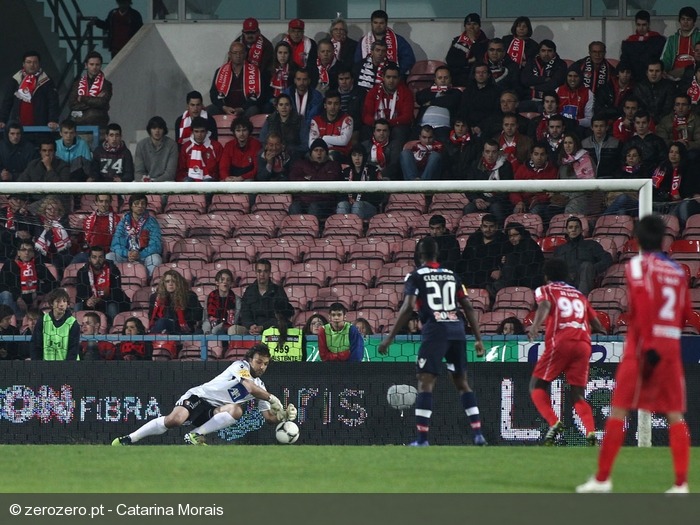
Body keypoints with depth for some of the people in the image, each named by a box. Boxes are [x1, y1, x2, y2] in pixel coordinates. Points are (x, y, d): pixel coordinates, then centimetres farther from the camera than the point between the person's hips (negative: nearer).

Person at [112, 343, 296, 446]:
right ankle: (128, 439, -20)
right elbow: (250, 387, -25)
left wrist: (284, 415, -6)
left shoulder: (260, 386, 14)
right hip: (199, 397, -6)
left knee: (237, 410, -26)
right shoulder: (240, 366, -7)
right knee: (174, 420, -34)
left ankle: (196, 435, -22)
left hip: (213, 411, 6)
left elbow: (269, 417, 12)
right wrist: (271, 398, -21)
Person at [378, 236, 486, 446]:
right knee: (462, 383, 15)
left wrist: (389, 339, -7)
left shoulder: (416, 276, 4)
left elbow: (408, 308, -8)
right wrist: (478, 339, 19)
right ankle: (478, 434, 9)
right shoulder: (451, 276, 19)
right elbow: (468, 307, 15)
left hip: (435, 330, -5)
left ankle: (422, 438, -12)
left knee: (425, 382, -4)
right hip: (457, 329, 5)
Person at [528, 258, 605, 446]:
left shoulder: (545, 290, 15)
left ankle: (553, 423, -17)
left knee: (537, 386, 7)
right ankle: (591, 432, -17)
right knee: (578, 396, 8)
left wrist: (535, 326, -26)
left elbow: (545, 305, -9)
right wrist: (603, 332, 46)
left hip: (560, 342, -4)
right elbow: (597, 324, 25)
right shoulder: (579, 294, 28)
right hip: (584, 344, 4)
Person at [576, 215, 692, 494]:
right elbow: (686, 313, 13)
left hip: (643, 347, -5)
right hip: (673, 346, 5)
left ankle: (602, 478, -2)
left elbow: (644, 304, -15)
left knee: (618, 410, 0)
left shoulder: (638, 266, -3)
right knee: (675, 414, 4)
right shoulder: (677, 270, 13)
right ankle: (681, 483, -3)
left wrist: (648, 344, -18)